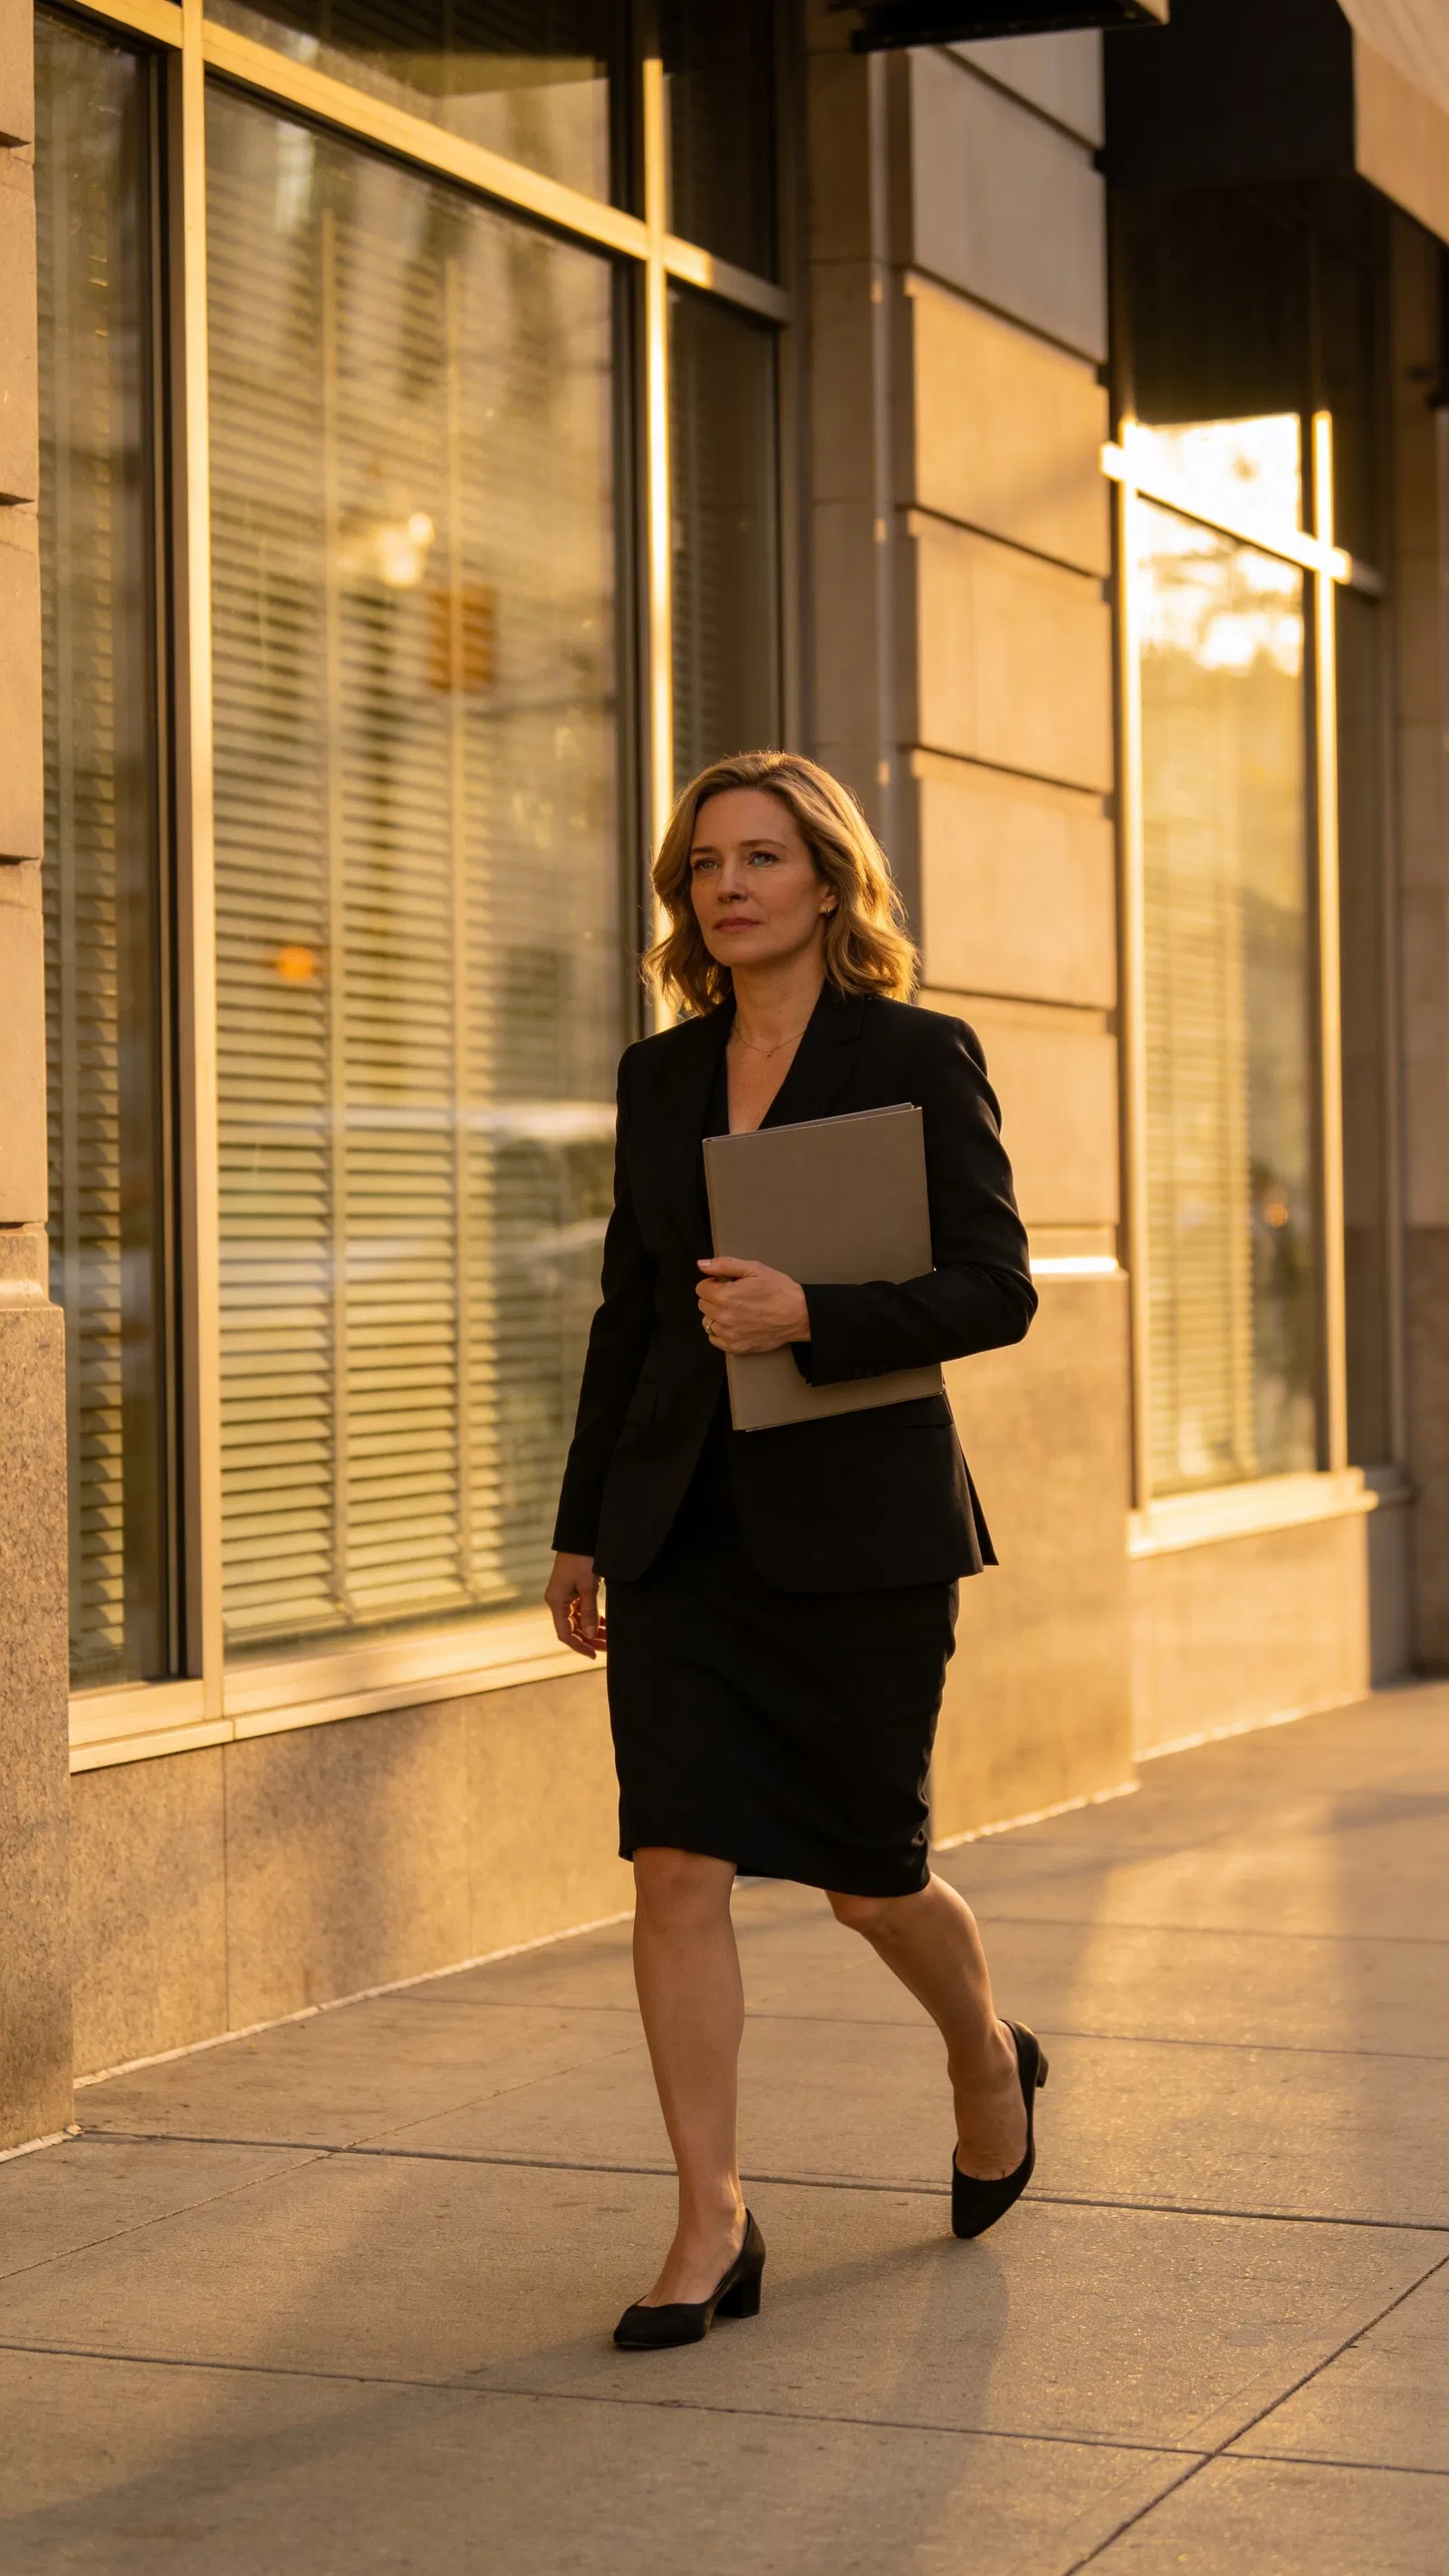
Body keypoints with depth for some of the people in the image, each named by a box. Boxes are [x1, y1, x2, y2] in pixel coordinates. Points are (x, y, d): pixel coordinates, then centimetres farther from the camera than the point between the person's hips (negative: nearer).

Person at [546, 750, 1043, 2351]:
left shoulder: (918, 1060, -4)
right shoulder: (661, 1078, 10)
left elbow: (996, 1290, -8)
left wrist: (811, 1315, -22)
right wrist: (580, 1528, 16)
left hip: (855, 1516, -4)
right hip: (683, 1521, 4)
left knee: (868, 1876, 7)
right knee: (676, 1869, -6)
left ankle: (988, 2059, 38)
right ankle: (711, 2229, 1)